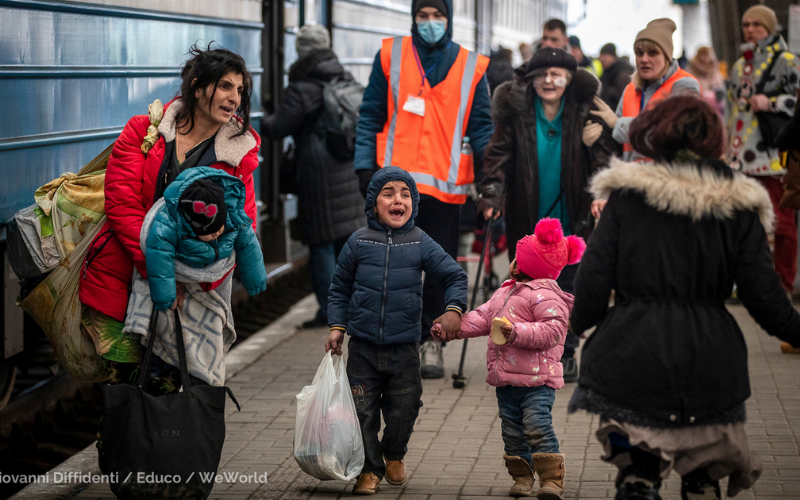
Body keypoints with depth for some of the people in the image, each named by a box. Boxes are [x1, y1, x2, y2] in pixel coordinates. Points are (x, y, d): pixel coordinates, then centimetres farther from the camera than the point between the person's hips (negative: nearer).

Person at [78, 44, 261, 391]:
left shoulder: (239, 155, 5)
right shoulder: (143, 131, 1)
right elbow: (122, 204, -7)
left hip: (187, 291, 1)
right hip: (119, 279, -1)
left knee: (170, 384, -8)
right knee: (125, 375, -4)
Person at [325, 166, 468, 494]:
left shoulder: (420, 244, -1)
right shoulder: (359, 243, -1)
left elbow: (455, 276, 4)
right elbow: (340, 289, 9)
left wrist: (453, 310, -11)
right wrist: (337, 326, 2)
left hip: (403, 347, 0)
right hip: (362, 347, 0)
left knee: (403, 408, 6)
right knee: (362, 410, 2)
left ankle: (394, 455, 35)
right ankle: (370, 469, 18)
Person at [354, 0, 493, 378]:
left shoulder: (471, 67, 6)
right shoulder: (390, 56, 6)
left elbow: (481, 127, 8)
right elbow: (371, 116, 7)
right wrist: (365, 166, -2)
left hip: (446, 185, 1)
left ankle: (431, 339, 19)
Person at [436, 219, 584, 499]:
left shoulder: (544, 295, -11)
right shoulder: (504, 293, 18)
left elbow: (553, 330, -21)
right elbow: (481, 318, 20)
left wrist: (517, 333, -29)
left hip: (536, 380, -9)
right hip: (506, 379, 9)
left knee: (538, 428, -15)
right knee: (512, 432, 11)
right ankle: (522, 477, 21)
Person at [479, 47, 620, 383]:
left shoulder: (585, 110, -2)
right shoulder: (515, 109, -2)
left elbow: (606, 154, -1)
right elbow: (500, 154, -2)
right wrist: (492, 193, -15)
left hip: (571, 217, -1)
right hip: (527, 216, 1)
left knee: (568, 286, 2)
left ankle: (566, 352, 14)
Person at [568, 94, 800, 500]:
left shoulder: (626, 195, -3)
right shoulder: (739, 207, 0)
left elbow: (594, 276, -4)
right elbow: (763, 295, -1)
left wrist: (579, 323, 15)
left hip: (633, 358, -1)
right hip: (709, 368, 2)